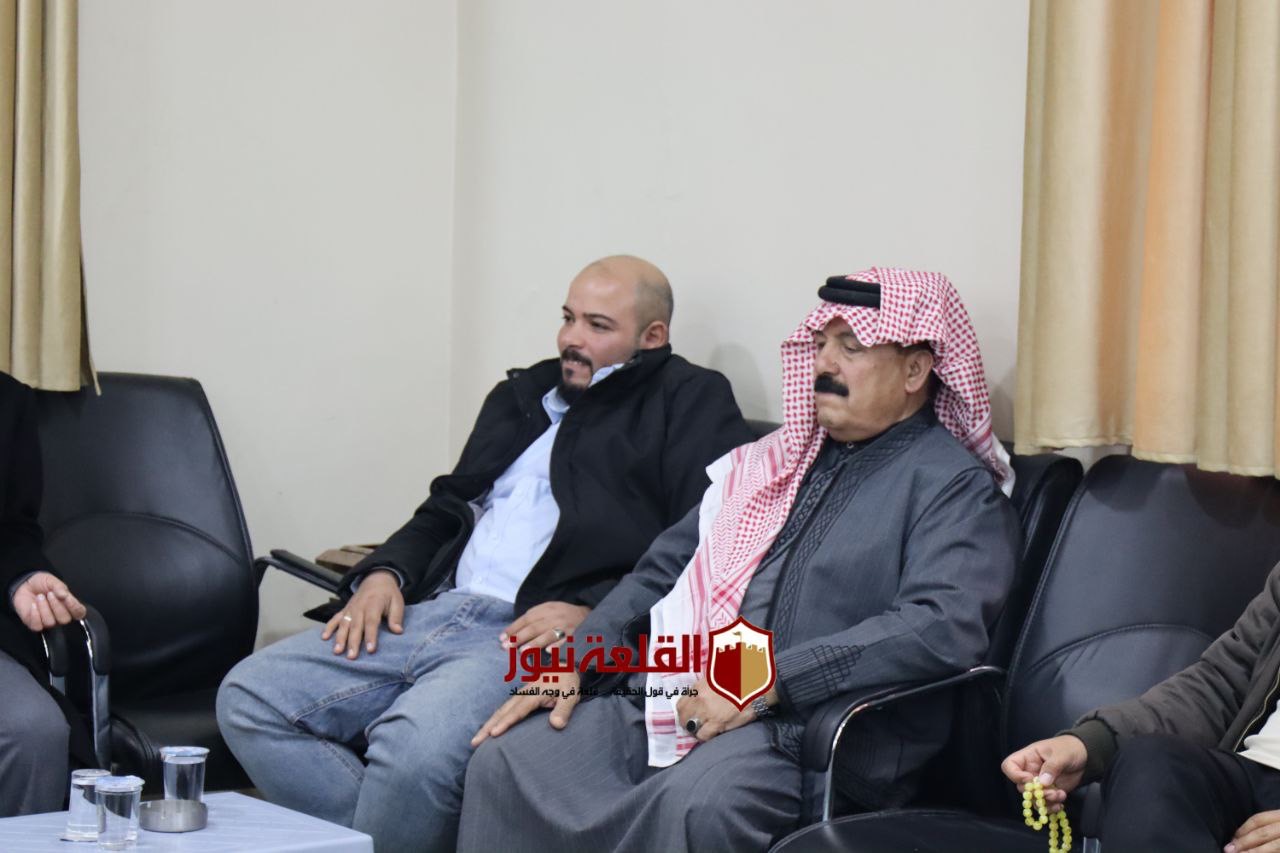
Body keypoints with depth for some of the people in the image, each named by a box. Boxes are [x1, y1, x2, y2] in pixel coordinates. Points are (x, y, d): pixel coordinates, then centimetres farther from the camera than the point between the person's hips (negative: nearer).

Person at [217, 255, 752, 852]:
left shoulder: (691, 405, 6)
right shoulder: (524, 394, 27)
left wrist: (590, 612, -17)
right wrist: (385, 573, 10)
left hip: (539, 635, -8)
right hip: (437, 611, 8)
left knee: (414, 746, -36)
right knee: (249, 697, -9)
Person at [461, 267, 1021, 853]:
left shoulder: (953, 487, 1)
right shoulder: (778, 458, 23)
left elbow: (942, 628, -16)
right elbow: (667, 565, 26)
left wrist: (768, 683, -20)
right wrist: (575, 660, 10)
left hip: (804, 730, -7)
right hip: (673, 702, 7)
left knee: (692, 805, -37)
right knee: (503, 762, -13)